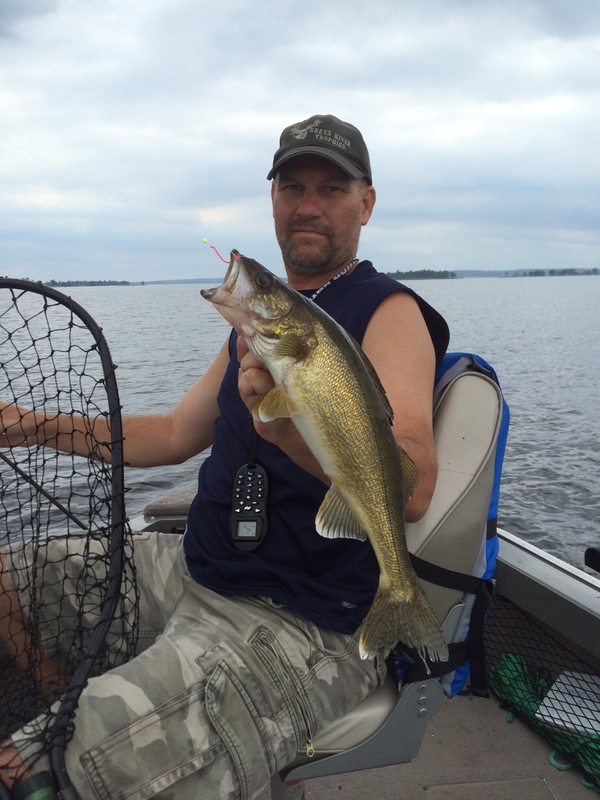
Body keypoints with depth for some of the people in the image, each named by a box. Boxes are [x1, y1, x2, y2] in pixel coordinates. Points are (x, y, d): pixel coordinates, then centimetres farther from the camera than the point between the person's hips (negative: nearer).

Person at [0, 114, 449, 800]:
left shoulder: (388, 311, -10)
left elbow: (412, 488, -26)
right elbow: (175, 435, 21)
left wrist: (288, 420, -44)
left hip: (304, 623, -8)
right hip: (190, 569, 9)